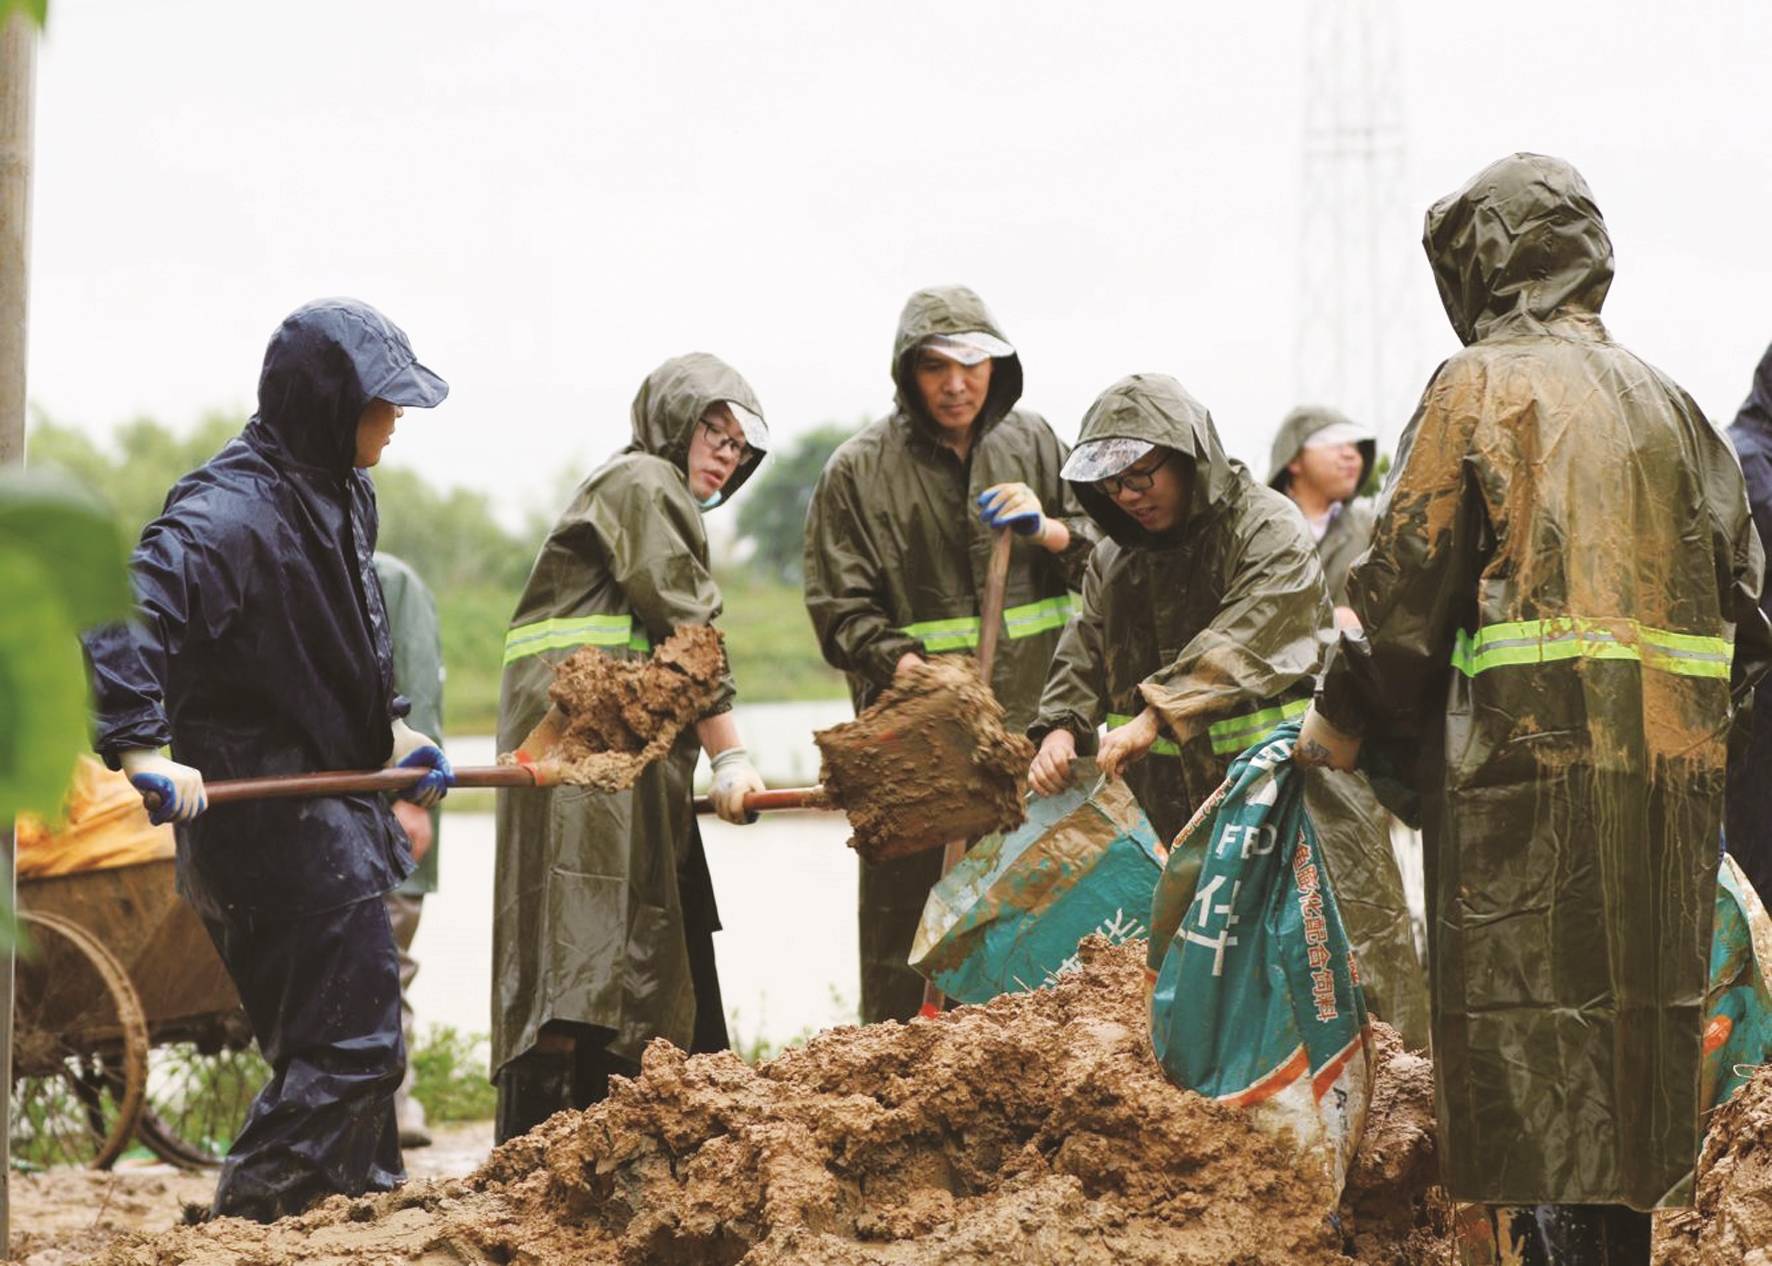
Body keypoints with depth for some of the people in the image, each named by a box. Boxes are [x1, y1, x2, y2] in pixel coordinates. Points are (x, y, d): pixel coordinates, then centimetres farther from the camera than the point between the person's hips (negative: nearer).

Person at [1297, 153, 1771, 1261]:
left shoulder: (1482, 385, -2)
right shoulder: (1664, 401, 15)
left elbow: (1408, 585, -6)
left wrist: (1344, 726, 6)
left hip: (1530, 762, -6)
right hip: (1672, 773, 6)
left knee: (1534, 1055, -4)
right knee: (1637, 1024, 12)